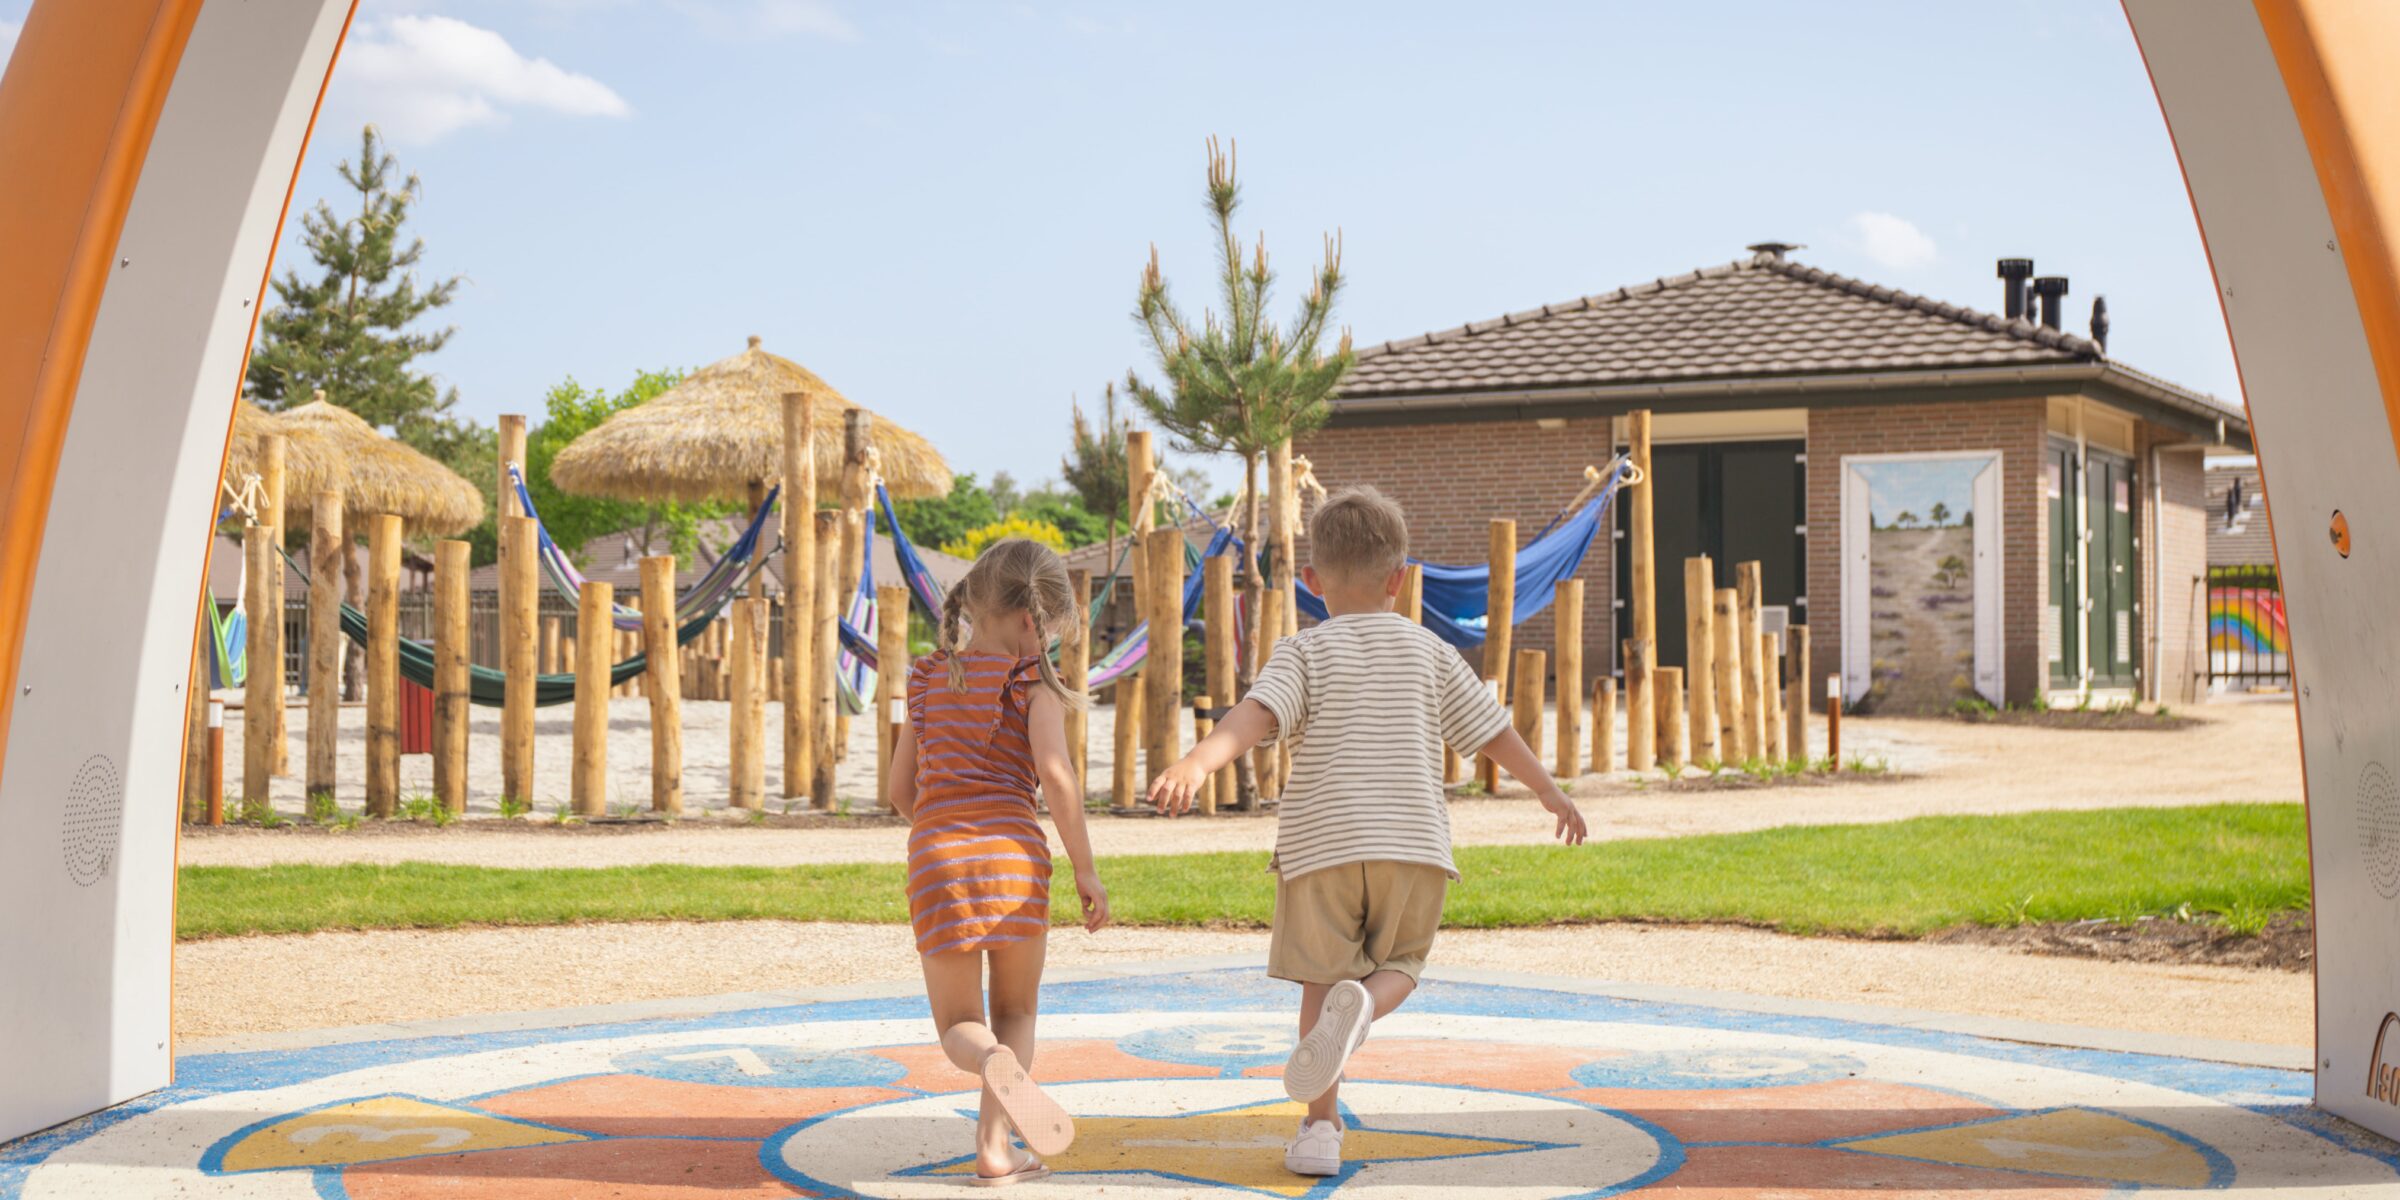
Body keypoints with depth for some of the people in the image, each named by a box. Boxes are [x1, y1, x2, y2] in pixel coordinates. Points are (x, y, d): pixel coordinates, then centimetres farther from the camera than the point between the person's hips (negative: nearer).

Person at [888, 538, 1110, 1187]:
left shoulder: (929, 679, 18)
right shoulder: (1030, 678, 3)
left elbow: (901, 790, 20)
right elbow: (1055, 771, -10)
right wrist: (1085, 868, -4)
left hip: (934, 860, 3)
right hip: (1013, 848, -3)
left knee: (958, 1027, 13)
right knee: (1016, 1011, 18)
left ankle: (995, 1062, -23)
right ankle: (994, 1146, 3)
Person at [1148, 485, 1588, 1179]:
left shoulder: (1306, 653, 1)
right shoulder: (1427, 652, 9)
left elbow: (1256, 714, -19)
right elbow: (1492, 731, 14)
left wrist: (1197, 763, -32)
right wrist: (1548, 790, 27)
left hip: (1322, 844, -1)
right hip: (1414, 843, 1)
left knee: (1322, 979, 9)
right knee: (1397, 966, 17)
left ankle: (1321, 1128, 4)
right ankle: (1364, 1004, -18)